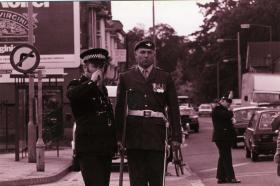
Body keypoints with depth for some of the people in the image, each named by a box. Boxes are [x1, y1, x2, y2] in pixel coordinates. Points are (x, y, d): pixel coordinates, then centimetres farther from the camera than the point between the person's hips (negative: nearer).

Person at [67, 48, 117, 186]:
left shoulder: (102, 89, 21)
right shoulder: (78, 85, -2)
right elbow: (72, 95, -29)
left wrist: (114, 143, 22)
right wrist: (92, 81, -22)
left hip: (105, 149, 8)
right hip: (88, 149, -8)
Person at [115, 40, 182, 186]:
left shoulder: (165, 78, 9)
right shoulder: (126, 78, 8)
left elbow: (173, 108, 7)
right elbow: (119, 108, 7)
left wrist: (176, 136, 1)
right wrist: (118, 136, 0)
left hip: (156, 132, 0)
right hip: (134, 132, 0)